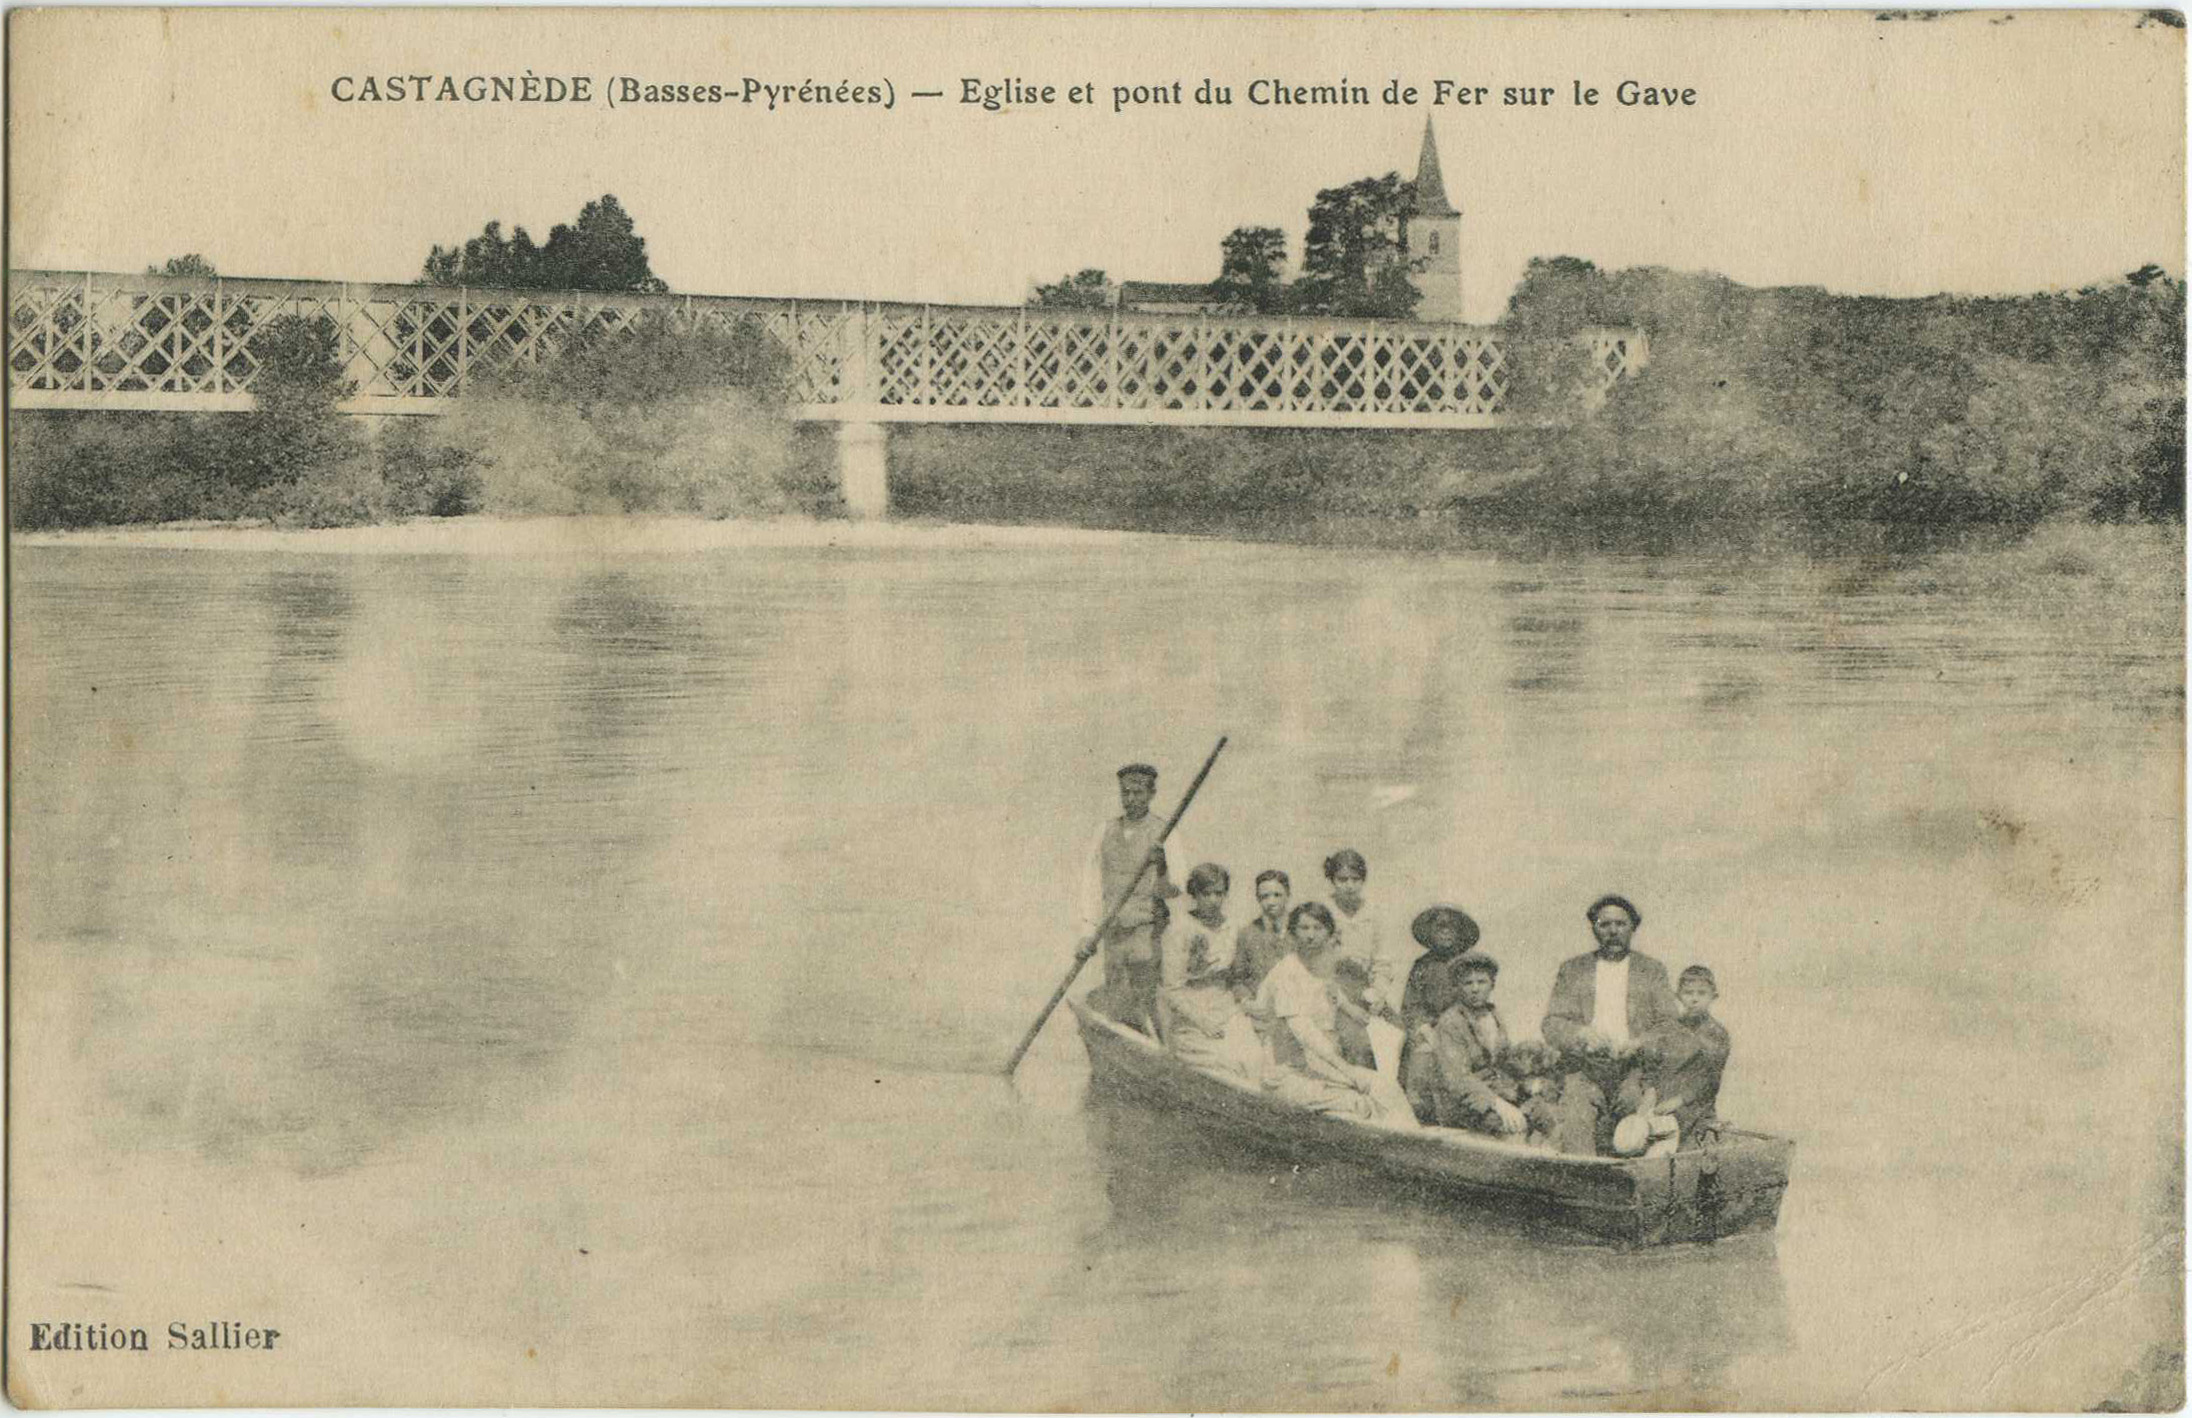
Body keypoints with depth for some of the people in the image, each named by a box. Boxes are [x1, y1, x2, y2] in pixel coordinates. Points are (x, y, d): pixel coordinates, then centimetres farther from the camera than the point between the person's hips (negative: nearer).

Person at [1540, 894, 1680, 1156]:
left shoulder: (1652, 970, 17)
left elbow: (1669, 1026, 8)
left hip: (1635, 1068, 0)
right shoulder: (1572, 969, 17)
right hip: (1583, 1069, 0)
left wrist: (1639, 1044, -11)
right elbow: (1552, 1025, 9)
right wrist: (1582, 1035, -11)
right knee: (1576, 1120, -22)